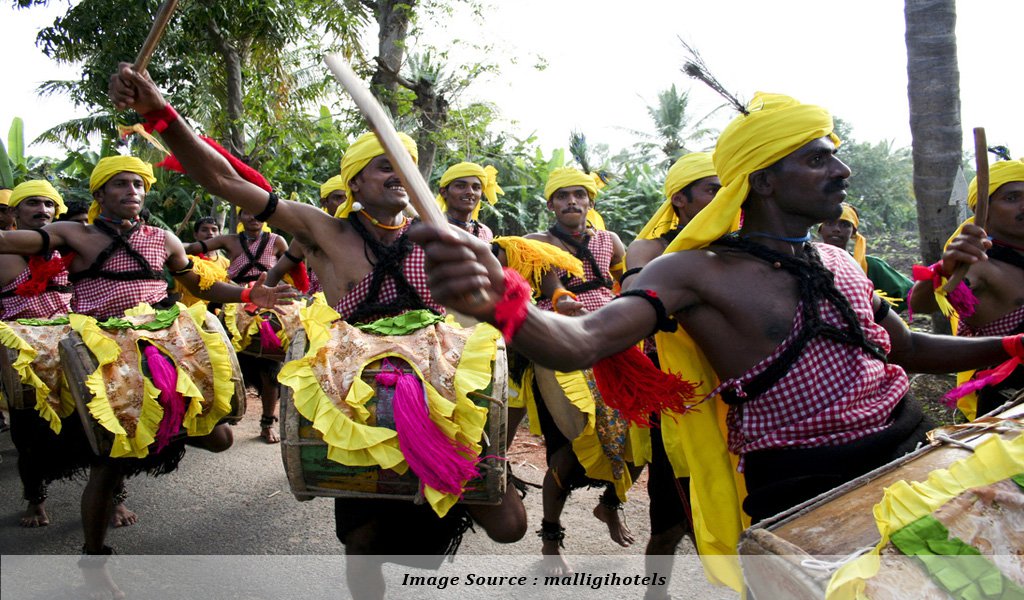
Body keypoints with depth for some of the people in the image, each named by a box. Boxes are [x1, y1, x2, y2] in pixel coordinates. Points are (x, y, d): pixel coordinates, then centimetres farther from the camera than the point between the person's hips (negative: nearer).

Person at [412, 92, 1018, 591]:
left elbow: (909, 349, 26)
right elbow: (582, 341, -24)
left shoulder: (840, 263, 13)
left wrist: (1007, 347, 14)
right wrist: (498, 302, -44)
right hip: (807, 502, -7)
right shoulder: (698, 271, -9)